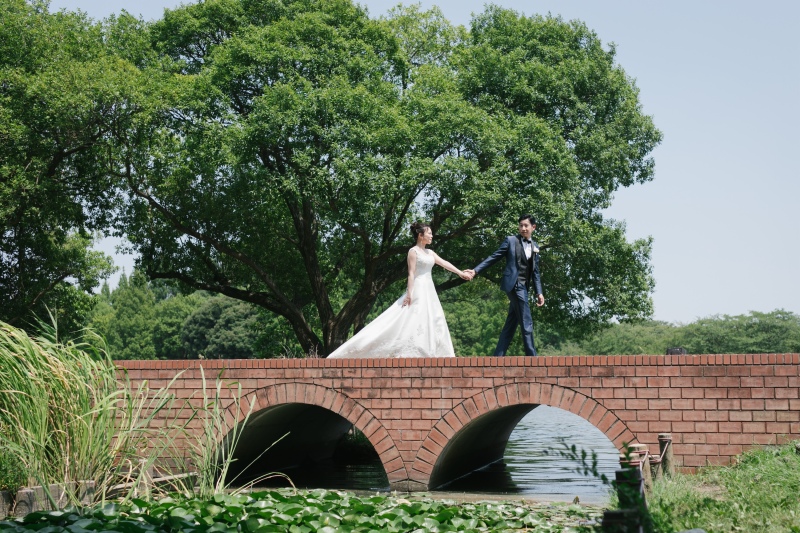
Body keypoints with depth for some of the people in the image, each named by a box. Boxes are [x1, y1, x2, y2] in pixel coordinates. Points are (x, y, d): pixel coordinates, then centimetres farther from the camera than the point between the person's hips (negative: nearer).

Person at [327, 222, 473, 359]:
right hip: (418, 290, -8)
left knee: (433, 323, 3)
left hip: (429, 291, 8)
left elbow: (445, 263, 17)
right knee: (414, 322, -13)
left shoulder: (430, 252, 16)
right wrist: (409, 293, -18)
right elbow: (411, 273, -12)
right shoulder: (413, 251, -6)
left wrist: (461, 273, 13)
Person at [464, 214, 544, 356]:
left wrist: (539, 293, 9)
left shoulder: (535, 247, 15)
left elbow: (535, 272, 16)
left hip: (523, 287, 6)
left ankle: (498, 356, 10)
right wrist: (476, 270, -8)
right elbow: (493, 258, 0)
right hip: (514, 284, -6)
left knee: (511, 325, 6)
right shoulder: (511, 240, 0)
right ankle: (531, 356, -8)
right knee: (526, 323, -10)